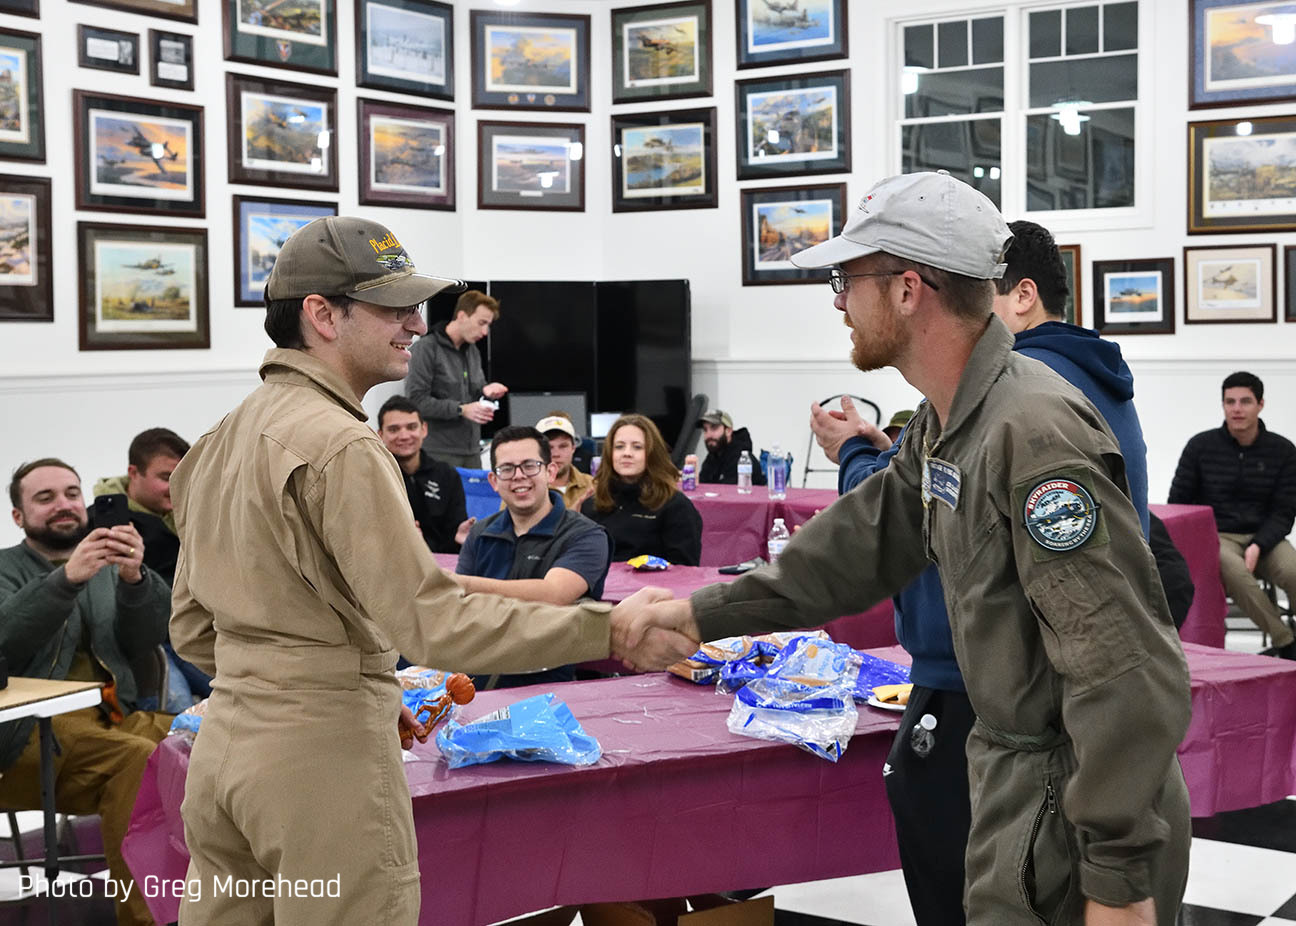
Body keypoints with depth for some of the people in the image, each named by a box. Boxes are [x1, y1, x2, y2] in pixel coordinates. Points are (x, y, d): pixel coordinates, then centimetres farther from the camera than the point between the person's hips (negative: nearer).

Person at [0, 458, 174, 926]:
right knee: (138, 758, -33)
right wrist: (67, 578, -27)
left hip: (112, 718, 4)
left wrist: (134, 579, -14)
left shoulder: (107, 567, 21)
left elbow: (142, 647, 4)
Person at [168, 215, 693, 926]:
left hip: (225, 741, 9)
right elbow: (433, 620, -23)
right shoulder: (339, 447, -16)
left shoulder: (220, 440, 12)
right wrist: (607, 631, -22)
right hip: (324, 750, -9)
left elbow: (192, 628, 15)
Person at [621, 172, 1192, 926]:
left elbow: (1129, 674, -27)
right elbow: (865, 543, 17)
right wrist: (704, 615, 16)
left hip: (1080, 813, -9)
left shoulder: (1035, 430, -26)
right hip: (1015, 779, 9)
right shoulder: (946, 425, 6)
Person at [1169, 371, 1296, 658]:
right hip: (1215, 535, -1)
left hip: (1264, 537, 1)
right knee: (1235, 572, -36)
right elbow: (1177, 503, 7)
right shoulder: (1201, 446, 3)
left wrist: (1257, 546, -15)